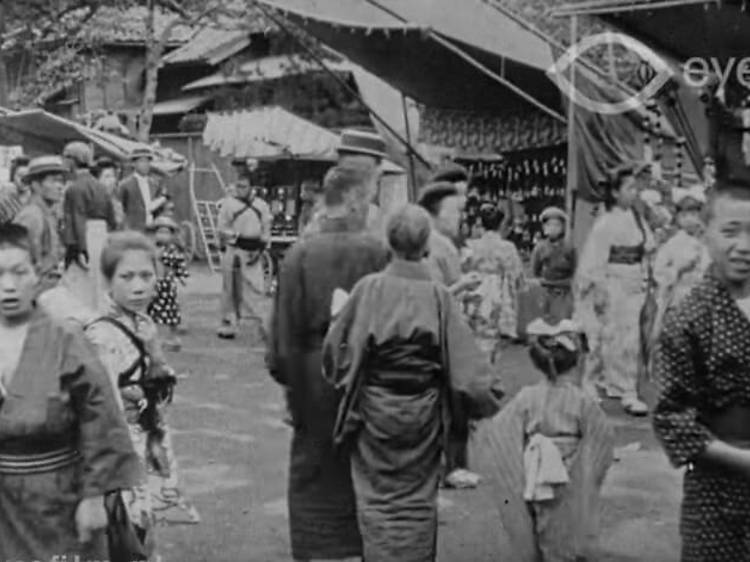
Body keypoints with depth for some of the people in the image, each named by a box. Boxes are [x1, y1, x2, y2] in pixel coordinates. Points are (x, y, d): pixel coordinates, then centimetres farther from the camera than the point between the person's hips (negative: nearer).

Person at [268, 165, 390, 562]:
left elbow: (285, 323, -5)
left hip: (313, 375, 1)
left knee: (313, 466, 13)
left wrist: (282, 372, 4)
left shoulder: (299, 253, -7)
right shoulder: (375, 252, -11)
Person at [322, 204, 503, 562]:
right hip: (424, 413, 1)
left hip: (374, 409, 0)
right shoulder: (438, 296, -10)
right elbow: (465, 364, -11)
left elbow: (336, 349, -2)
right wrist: (491, 401, 4)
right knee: (418, 499, 16)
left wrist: (345, 384, 15)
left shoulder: (368, 288, -10)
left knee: (377, 499, 10)